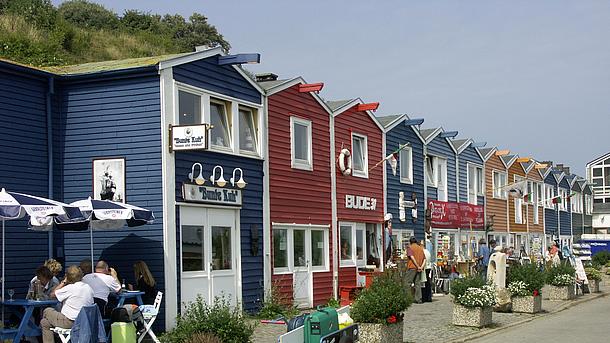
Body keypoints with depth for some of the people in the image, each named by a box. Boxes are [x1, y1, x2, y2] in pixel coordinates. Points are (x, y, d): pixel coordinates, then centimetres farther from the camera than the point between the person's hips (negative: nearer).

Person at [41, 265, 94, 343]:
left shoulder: (70, 288, -15)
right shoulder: (88, 288, 4)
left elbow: (52, 294, -5)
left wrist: (62, 283, 6)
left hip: (69, 322, -7)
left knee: (47, 311, 17)